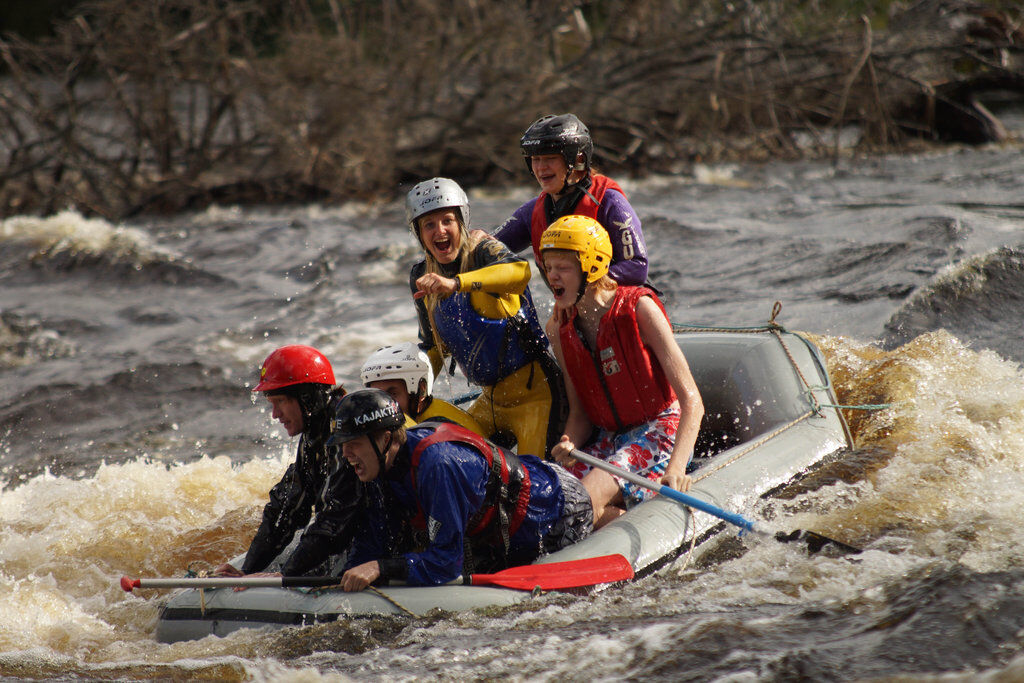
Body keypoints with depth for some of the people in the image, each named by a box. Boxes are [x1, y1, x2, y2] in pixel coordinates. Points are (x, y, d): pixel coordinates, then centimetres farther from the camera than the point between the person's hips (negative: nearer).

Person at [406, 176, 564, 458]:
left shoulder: (483, 251, -12)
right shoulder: (421, 277, 7)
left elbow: (520, 271, -38)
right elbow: (433, 347, 19)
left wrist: (456, 282, -51)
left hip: (533, 390, -7)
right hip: (490, 398, 7)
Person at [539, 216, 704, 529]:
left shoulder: (638, 309, -15)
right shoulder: (559, 329, 3)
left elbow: (691, 402, -20)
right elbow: (579, 412, 9)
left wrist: (676, 468, -36)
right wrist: (569, 445, -17)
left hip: (660, 433, -6)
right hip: (610, 439, 6)